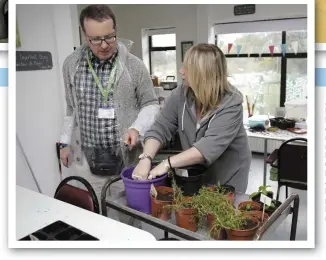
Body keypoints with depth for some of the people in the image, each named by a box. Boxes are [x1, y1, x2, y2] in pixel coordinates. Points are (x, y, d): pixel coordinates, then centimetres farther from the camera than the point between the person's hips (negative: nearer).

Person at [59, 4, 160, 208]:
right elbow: (71, 108, 14)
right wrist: (66, 142, 15)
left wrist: (137, 128, -14)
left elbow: (151, 104, 3)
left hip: (126, 158, -1)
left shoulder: (134, 65, -6)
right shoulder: (71, 64, 3)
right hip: (86, 159, 2)